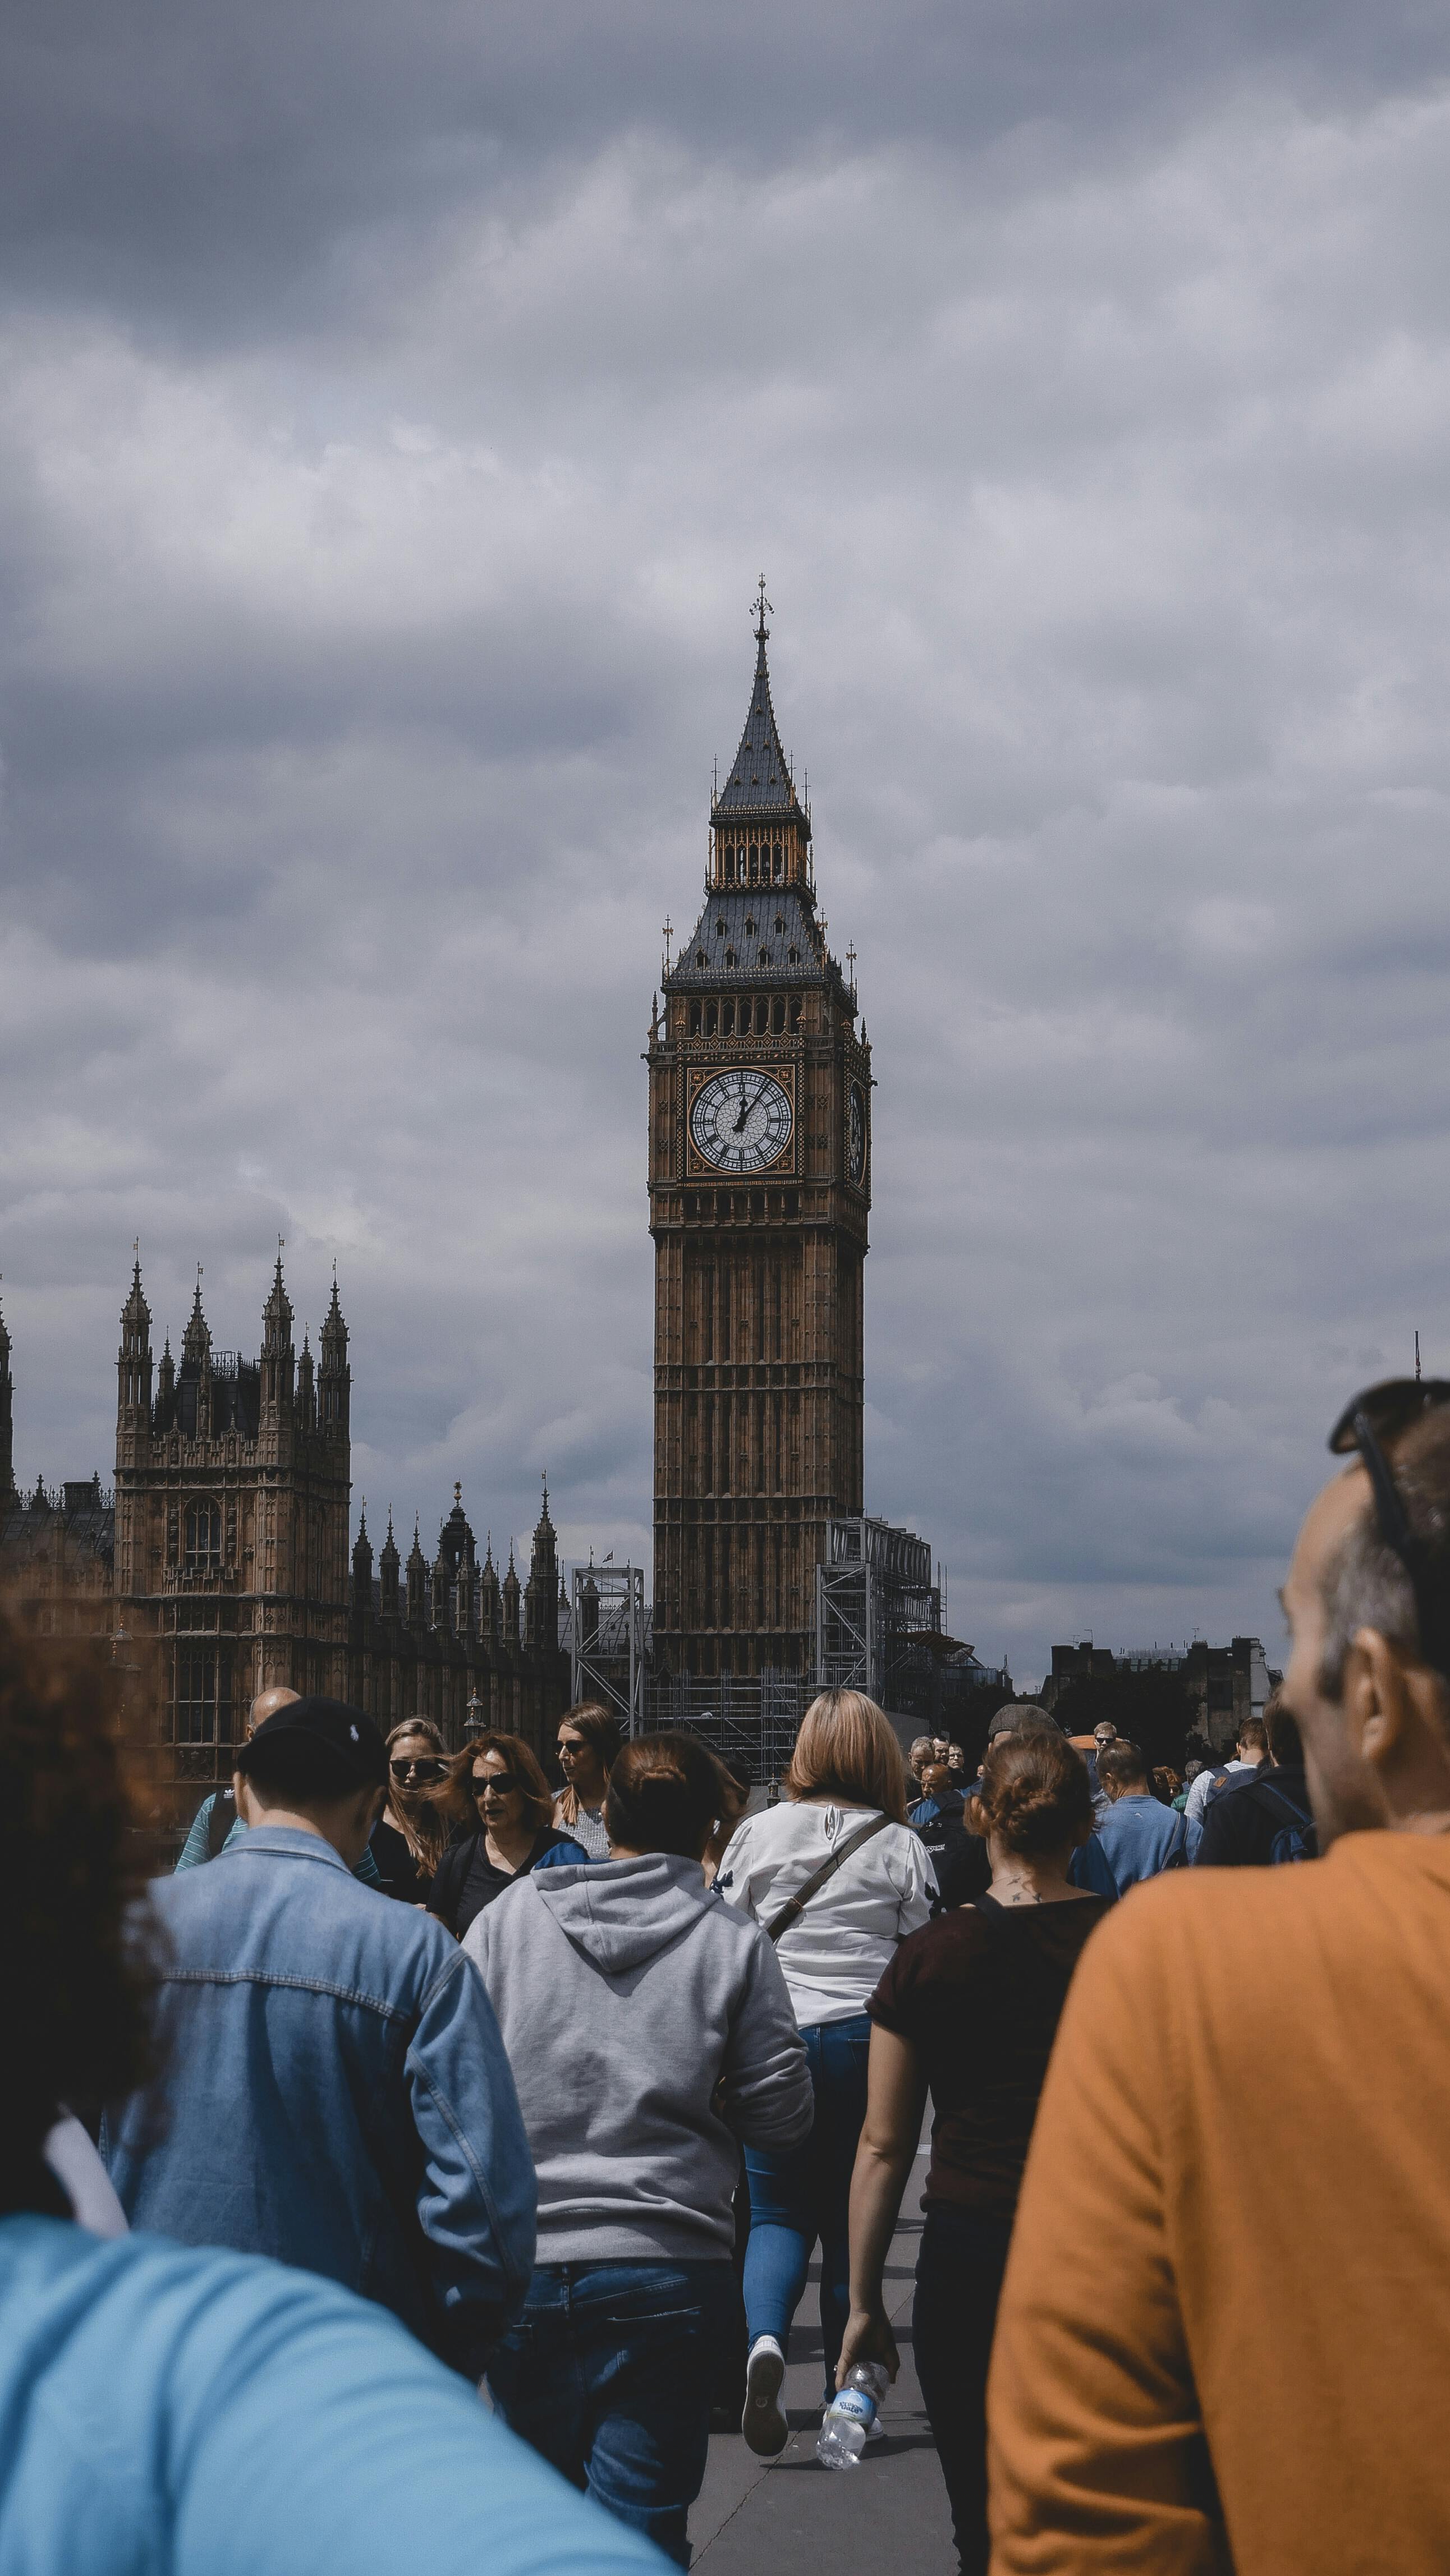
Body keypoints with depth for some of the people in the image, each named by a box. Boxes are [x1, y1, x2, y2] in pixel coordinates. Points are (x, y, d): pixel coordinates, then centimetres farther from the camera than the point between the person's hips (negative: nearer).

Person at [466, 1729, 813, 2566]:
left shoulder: (503, 1924, 3)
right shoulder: (736, 1944, -1)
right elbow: (783, 2116, 0)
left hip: (519, 2266, 2)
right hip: (668, 2269, -2)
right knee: (641, 2531, 2)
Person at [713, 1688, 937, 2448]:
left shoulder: (759, 1833, 1)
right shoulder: (900, 1846, -1)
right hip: (865, 2039, 0)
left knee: (779, 2210, 7)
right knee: (852, 2211, 10)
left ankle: (765, 2338, -20)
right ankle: (847, 2387, 15)